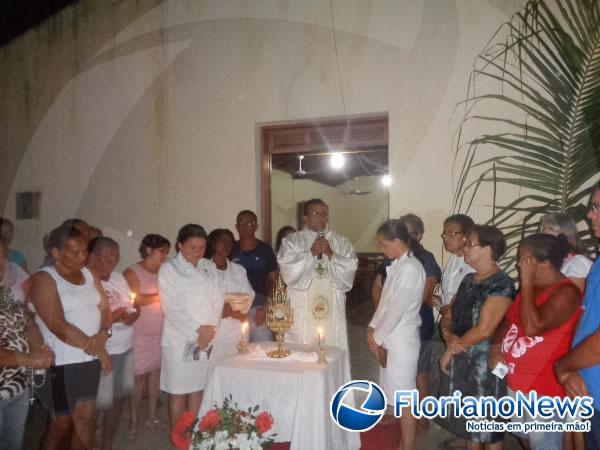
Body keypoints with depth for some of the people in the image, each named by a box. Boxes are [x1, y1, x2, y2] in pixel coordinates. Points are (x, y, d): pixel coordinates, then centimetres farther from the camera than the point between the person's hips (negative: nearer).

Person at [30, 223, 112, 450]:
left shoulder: (88, 274, 9)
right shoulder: (44, 279, -11)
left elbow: (104, 308, 9)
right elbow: (58, 326, -18)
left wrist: (103, 334, -13)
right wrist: (96, 349, -13)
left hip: (89, 360, 6)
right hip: (61, 363, -6)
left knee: (85, 418, 14)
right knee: (61, 424, 8)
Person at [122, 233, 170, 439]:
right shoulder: (132, 273, -8)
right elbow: (135, 300, -19)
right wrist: (161, 296, -14)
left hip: (161, 332, 5)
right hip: (140, 333, -5)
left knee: (156, 372, 10)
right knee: (139, 376, -1)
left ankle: (151, 415, 23)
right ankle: (133, 420, 12)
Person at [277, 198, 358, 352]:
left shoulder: (341, 242, 11)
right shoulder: (291, 241, 4)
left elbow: (350, 268, -1)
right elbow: (288, 269, -10)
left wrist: (330, 253, -11)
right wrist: (311, 252, -11)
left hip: (332, 308, 2)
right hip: (302, 309, -2)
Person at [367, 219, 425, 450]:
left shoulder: (411, 269, -20)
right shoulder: (397, 265, 10)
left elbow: (396, 309, -20)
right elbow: (385, 301, 13)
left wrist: (378, 337, -11)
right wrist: (373, 327, 3)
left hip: (402, 340, -9)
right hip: (391, 338, 9)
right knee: (397, 395, 19)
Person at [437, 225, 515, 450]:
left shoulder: (501, 285, -15)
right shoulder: (468, 280, 9)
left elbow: (484, 330, -20)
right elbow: (448, 316, 10)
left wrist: (450, 350, -10)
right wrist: (449, 336, -11)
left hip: (484, 362, -7)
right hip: (461, 359, 7)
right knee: (469, 419, 19)